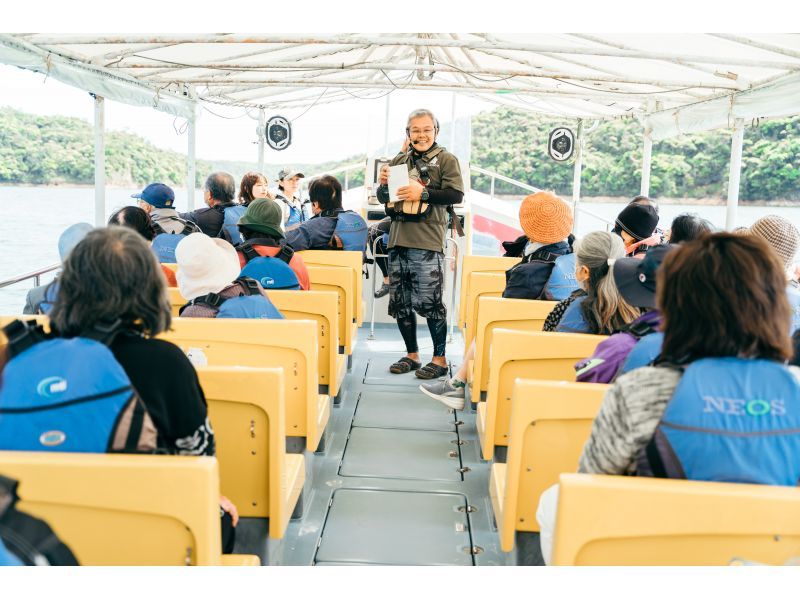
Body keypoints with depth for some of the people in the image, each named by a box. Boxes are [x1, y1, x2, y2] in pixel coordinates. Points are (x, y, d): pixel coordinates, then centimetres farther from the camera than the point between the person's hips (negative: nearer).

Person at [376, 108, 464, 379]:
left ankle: (440, 359, 7)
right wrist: (383, 184, -1)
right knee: (400, 302, 11)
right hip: (398, 240, 6)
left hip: (427, 244, -6)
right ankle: (412, 355, 24)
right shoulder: (398, 161, 15)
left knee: (428, 302, -6)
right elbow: (383, 199, 20)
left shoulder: (446, 159, 1)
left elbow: (456, 195, -11)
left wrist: (423, 193, -19)